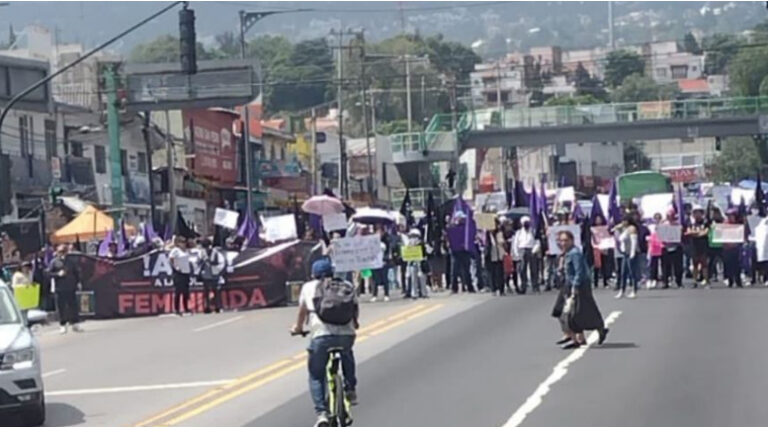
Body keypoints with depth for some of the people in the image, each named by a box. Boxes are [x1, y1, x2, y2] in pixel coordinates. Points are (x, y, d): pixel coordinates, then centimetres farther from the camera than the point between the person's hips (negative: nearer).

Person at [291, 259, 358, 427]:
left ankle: (322, 413, -4)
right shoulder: (347, 286, 20)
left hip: (321, 335, -2)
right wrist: (354, 323, 44)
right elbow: (355, 307, 23)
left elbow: (302, 311, 23)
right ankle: (351, 389, 30)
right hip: (346, 333, 2)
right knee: (347, 355, 38)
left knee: (316, 376, 12)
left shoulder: (308, 287, 17)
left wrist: (298, 328, 41)